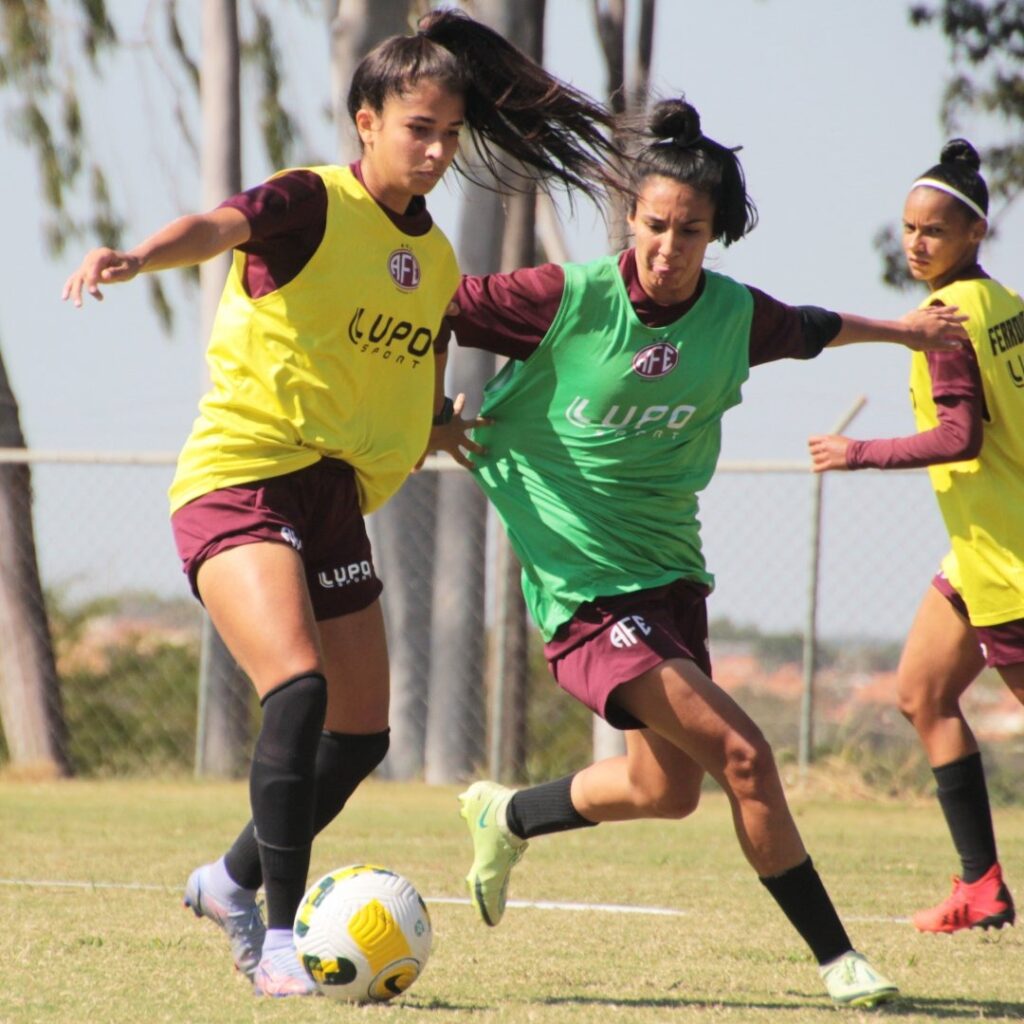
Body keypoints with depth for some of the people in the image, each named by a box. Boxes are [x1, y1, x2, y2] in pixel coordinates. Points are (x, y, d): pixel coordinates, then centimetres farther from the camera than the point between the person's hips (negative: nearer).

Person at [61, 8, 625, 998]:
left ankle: (233, 881, 35)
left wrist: (439, 425, 4)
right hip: (239, 480, -8)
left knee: (360, 735, 11)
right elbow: (219, 227, -32)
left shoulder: (436, 262, 12)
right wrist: (137, 256, -53)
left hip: (335, 498, 8)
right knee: (300, 689, -26)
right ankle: (279, 943, -20)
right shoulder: (314, 203, -10)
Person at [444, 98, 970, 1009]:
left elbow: (806, 330, 21)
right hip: (585, 585, -7)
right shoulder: (568, 300, -17)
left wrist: (899, 328, 34)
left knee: (670, 788, 14)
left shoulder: (735, 314, -2)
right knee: (742, 756, -16)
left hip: (670, 573, 7)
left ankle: (506, 818, 40)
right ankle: (837, 960, -5)